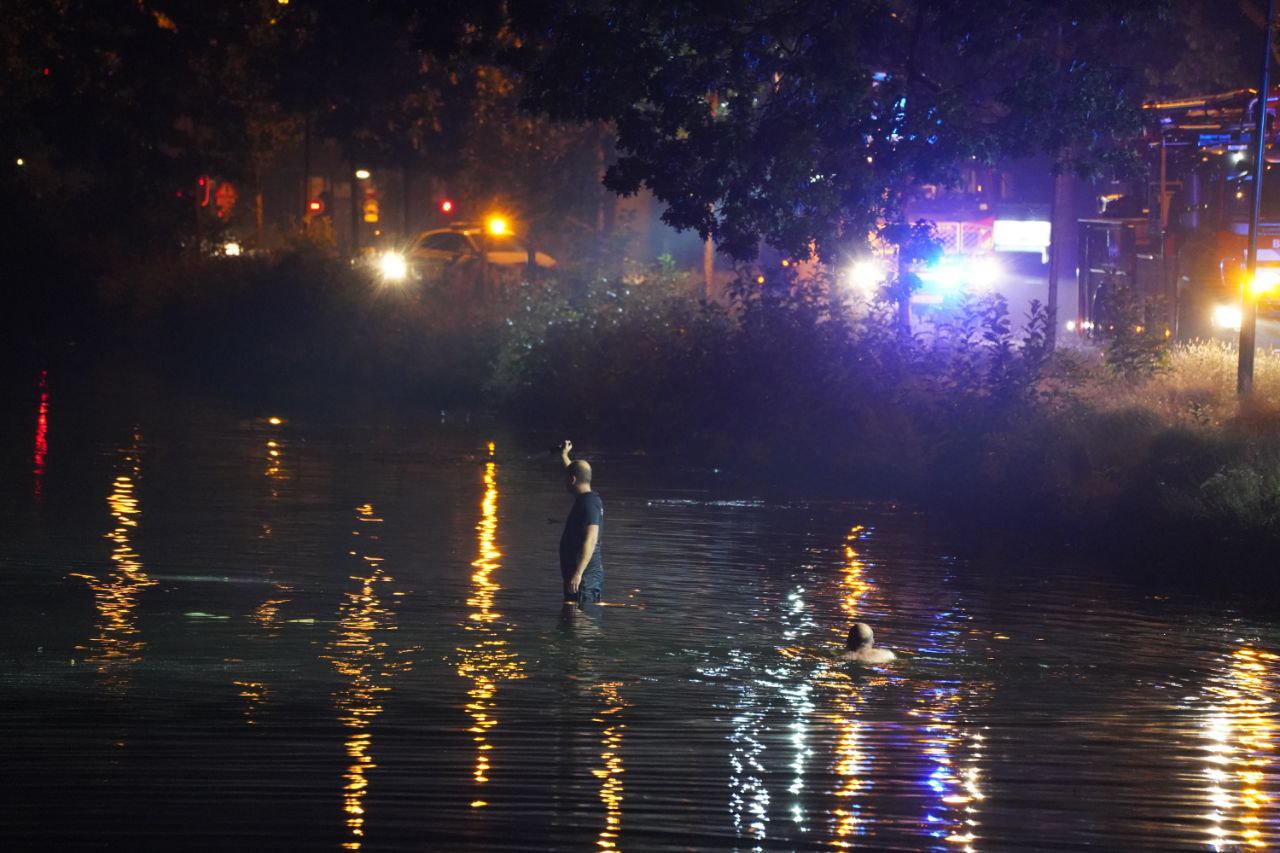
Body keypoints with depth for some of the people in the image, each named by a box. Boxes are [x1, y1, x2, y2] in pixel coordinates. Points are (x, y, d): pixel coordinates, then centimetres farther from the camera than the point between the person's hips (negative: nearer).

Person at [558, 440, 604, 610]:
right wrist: (564, 455, 52)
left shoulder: (588, 503, -16)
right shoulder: (591, 499, 14)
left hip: (585, 577, -10)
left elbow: (591, 540, -27)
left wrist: (578, 574, -32)